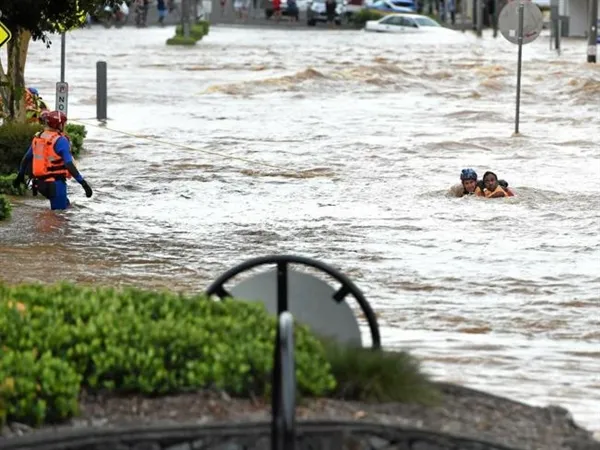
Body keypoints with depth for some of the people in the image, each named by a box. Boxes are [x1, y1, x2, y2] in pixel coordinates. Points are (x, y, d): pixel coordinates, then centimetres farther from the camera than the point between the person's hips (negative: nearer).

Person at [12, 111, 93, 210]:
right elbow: (69, 164, -23)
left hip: (40, 183, 8)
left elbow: (26, 159, 20)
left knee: (66, 204, 25)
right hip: (56, 183, -8)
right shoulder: (60, 140, -15)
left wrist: (20, 175, 36)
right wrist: (83, 182, -24)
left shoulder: (37, 138, 8)